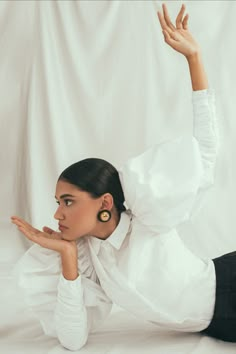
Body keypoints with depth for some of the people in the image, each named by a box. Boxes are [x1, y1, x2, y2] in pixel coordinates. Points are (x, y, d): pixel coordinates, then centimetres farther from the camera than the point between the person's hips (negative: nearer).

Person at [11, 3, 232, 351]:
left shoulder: (148, 220, -23)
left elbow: (206, 147, -20)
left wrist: (193, 55, -25)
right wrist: (67, 257, -23)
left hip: (227, 285, -4)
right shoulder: (85, 255, -8)